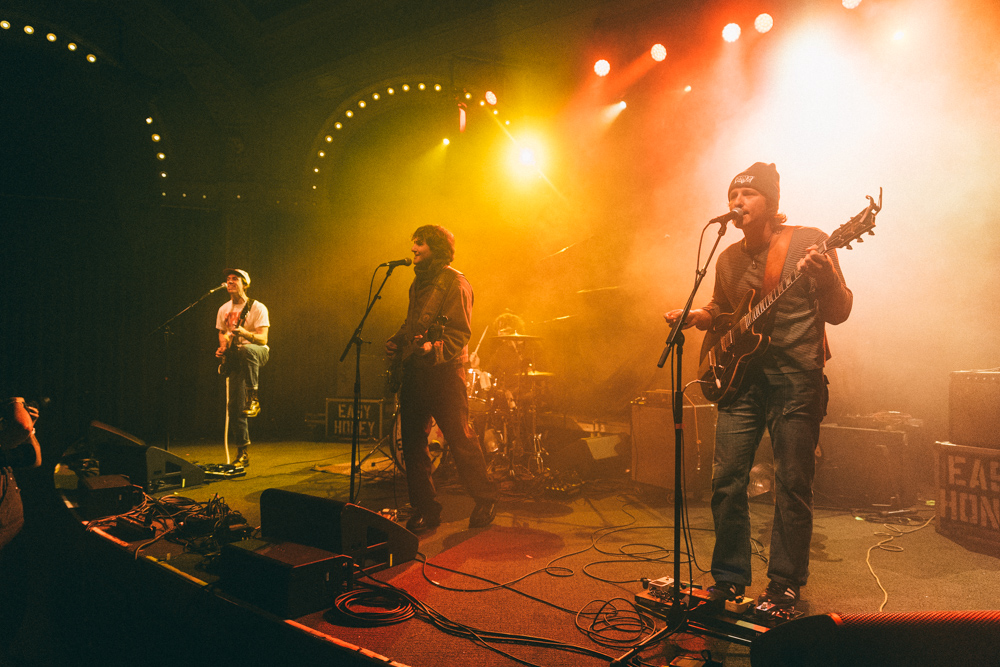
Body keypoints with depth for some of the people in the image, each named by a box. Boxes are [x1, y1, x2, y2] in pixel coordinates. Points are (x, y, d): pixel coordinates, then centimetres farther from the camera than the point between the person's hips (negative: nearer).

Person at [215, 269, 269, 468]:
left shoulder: (257, 308, -6)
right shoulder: (224, 309, 11)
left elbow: (262, 339, -13)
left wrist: (243, 332, -31)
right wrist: (223, 347, 3)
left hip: (257, 352, -5)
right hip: (235, 357, 5)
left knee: (246, 350, -43)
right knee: (235, 406, -5)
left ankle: (253, 397, -31)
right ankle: (243, 452, 4)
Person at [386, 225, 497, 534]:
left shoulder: (455, 284, -7)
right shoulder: (419, 283, 19)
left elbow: (459, 334, -15)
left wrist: (434, 349, -31)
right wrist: (396, 341, 11)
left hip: (445, 371, -8)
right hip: (414, 370, 8)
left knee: (460, 439, -3)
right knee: (411, 441, 6)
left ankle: (485, 501, 17)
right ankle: (425, 509, 17)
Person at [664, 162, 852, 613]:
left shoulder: (808, 242, -2)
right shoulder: (729, 258, 14)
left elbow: (838, 313, -6)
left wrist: (826, 274, -25)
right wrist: (693, 317, 5)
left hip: (795, 376, -4)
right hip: (741, 375, 5)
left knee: (792, 485, 0)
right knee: (726, 479, 3)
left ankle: (784, 585, 16)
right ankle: (729, 579, 18)